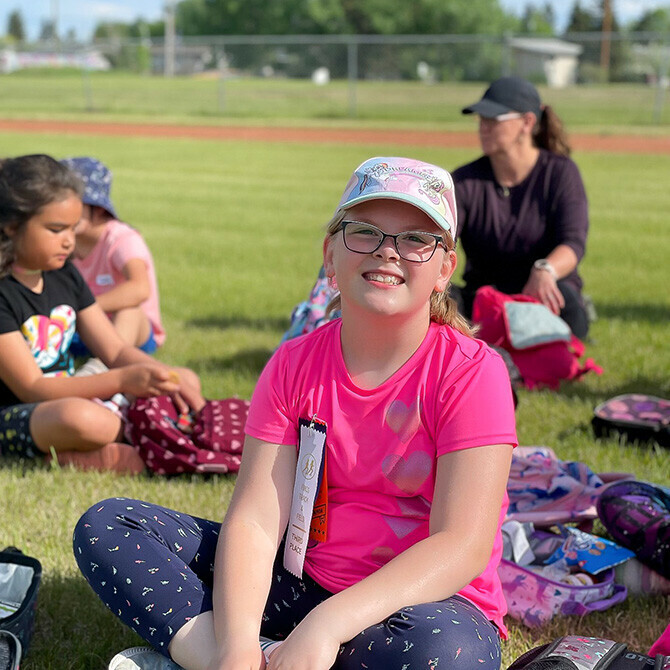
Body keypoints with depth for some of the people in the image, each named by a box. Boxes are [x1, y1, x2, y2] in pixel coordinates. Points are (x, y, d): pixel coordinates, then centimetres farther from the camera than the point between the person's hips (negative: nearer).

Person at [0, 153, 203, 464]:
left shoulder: (65, 276, 8)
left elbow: (116, 352, 8)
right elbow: (32, 388, -22)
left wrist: (171, 379, -12)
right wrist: (123, 380, -32)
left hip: (68, 399, 9)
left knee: (187, 381, 6)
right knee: (82, 417, -41)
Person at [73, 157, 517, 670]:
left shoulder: (471, 372, -13)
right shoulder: (294, 366, 0)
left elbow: (461, 546, -21)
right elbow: (254, 519, -9)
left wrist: (327, 625, -34)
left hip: (428, 603, -4)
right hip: (301, 584, 4)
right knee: (106, 525, -5)